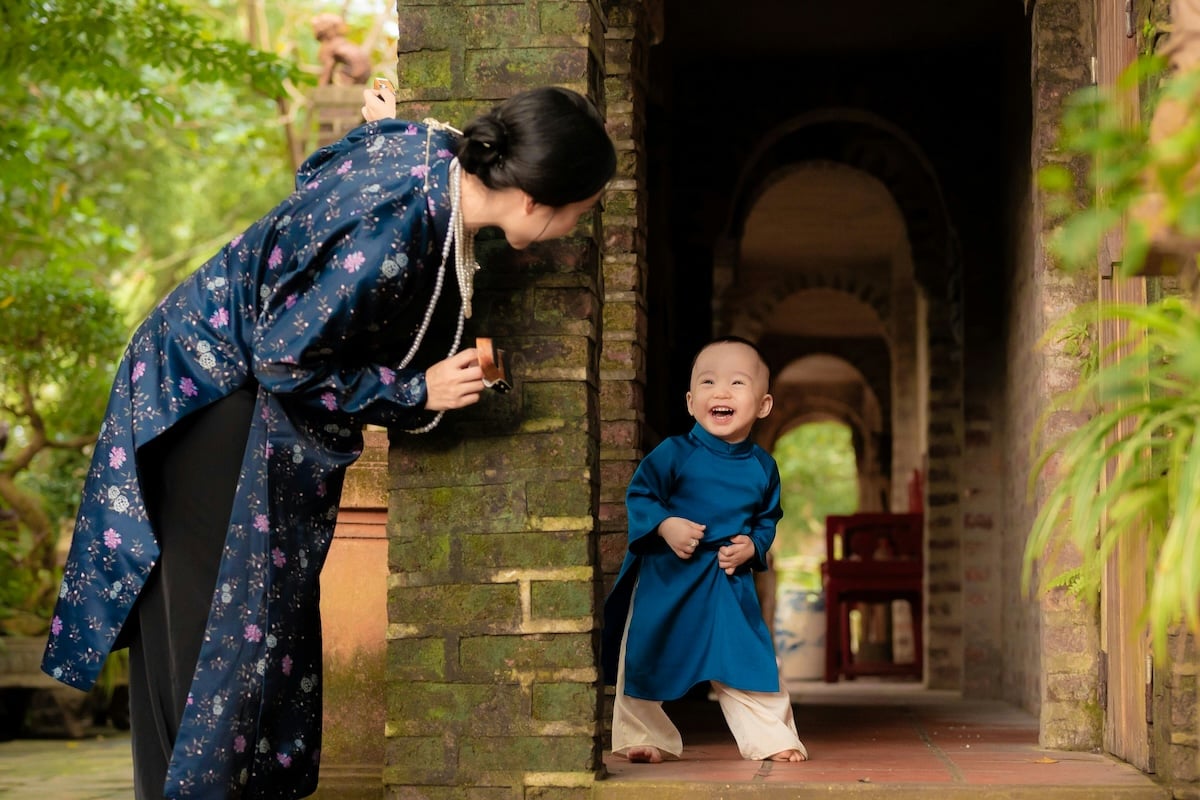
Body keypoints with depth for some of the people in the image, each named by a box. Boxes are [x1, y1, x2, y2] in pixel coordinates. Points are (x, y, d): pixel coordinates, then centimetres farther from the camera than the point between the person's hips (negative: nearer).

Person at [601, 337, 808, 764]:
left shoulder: (762, 467, 1)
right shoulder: (674, 453, -10)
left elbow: (768, 518, 11)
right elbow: (639, 494, -8)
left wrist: (753, 546, -8)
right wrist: (665, 525, -24)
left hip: (730, 582, 2)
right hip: (664, 576, -2)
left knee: (747, 656, 0)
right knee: (644, 658, 4)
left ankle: (770, 736, 13)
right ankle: (642, 736, 20)